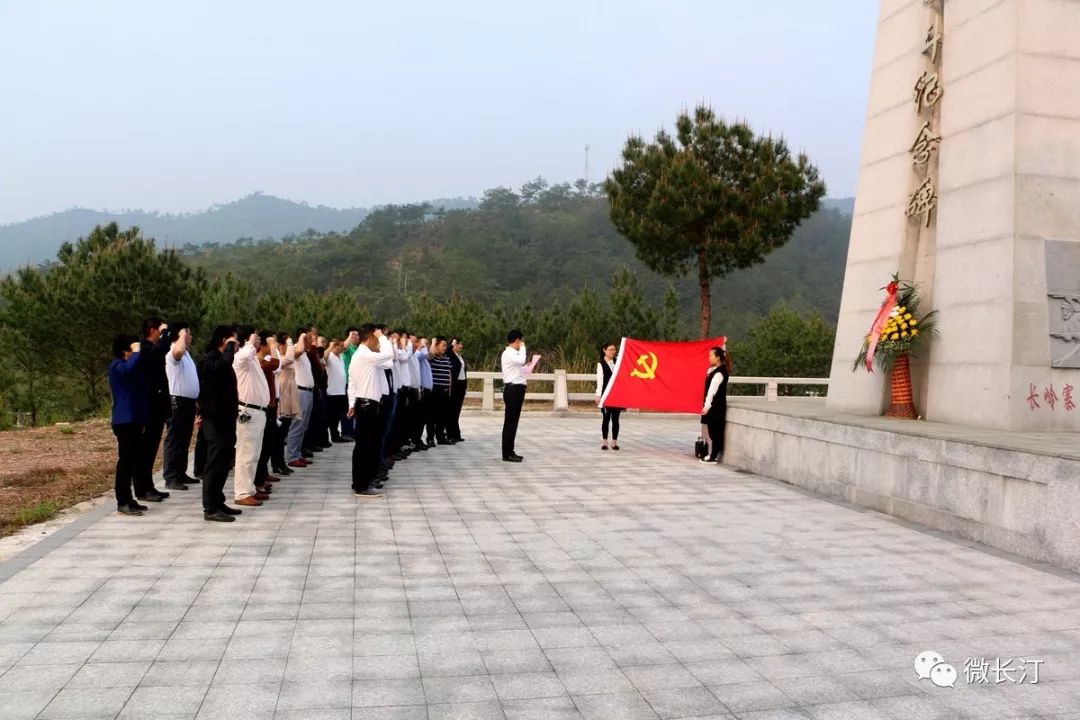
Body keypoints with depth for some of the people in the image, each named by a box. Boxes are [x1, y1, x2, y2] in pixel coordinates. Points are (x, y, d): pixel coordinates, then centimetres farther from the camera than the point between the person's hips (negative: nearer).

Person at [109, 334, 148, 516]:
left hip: (134, 419, 10)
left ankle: (129, 500, 17)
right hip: (124, 420, -10)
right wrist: (137, 351, -21)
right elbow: (130, 368, -34)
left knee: (135, 459, 11)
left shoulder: (128, 365, 22)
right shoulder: (117, 366, -11)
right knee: (125, 460, -8)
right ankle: (122, 502, -5)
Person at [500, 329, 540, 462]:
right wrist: (523, 347, -17)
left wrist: (529, 367, 24)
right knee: (510, 421, -7)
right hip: (513, 389, -10)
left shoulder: (514, 354, 19)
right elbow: (521, 361, -31)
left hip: (517, 389, 10)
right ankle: (507, 454, -5)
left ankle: (510, 452, 18)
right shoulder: (508, 353, -12)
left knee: (513, 421, 12)